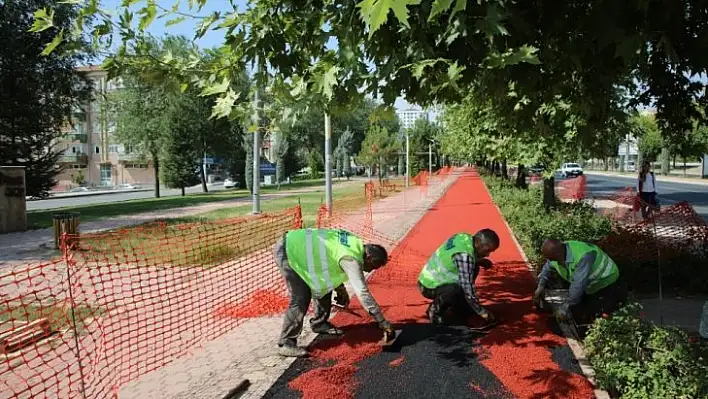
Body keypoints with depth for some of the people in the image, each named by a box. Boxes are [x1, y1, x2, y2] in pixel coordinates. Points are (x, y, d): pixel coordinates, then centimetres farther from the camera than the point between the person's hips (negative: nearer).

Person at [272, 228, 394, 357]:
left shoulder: (354, 242, 3)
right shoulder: (351, 259, -23)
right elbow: (363, 293, -26)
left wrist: (340, 288, 15)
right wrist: (383, 322, -22)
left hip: (298, 243, 10)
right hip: (287, 251, -10)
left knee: (325, 285, 15)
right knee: (301, 299, -13)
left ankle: (319, 323, 32)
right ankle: (286, 344, -3)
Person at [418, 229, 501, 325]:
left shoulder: (465, 238, -3)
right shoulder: (464, 255, -28)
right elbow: (468, 290, -27)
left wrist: (480, 261, 1)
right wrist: (482, 312, -15)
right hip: (430, 286, -10)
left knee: (473, 269, 10)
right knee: (458, 291, -35)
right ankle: (435, 310, -6)